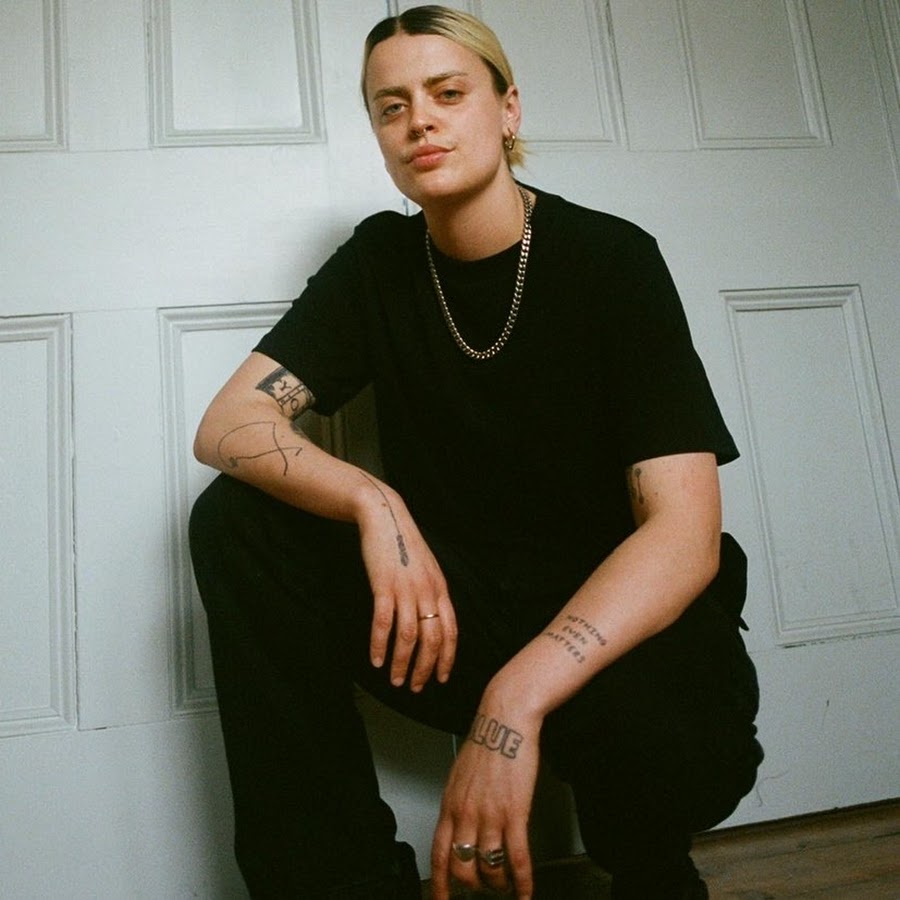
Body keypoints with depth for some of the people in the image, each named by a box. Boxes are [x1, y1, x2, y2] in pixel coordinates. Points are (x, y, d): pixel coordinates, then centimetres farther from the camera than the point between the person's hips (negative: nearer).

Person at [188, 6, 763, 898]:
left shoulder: (612, 258, -9)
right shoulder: (378, 260, 2)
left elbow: (685, 529, -19)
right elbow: (226, 425, -6)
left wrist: (515, 701, -33)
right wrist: (373, 505, -26)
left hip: (606, 618, -2)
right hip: (445, 601, 4)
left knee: (673, 743, -36)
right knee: (234, 520, -15)